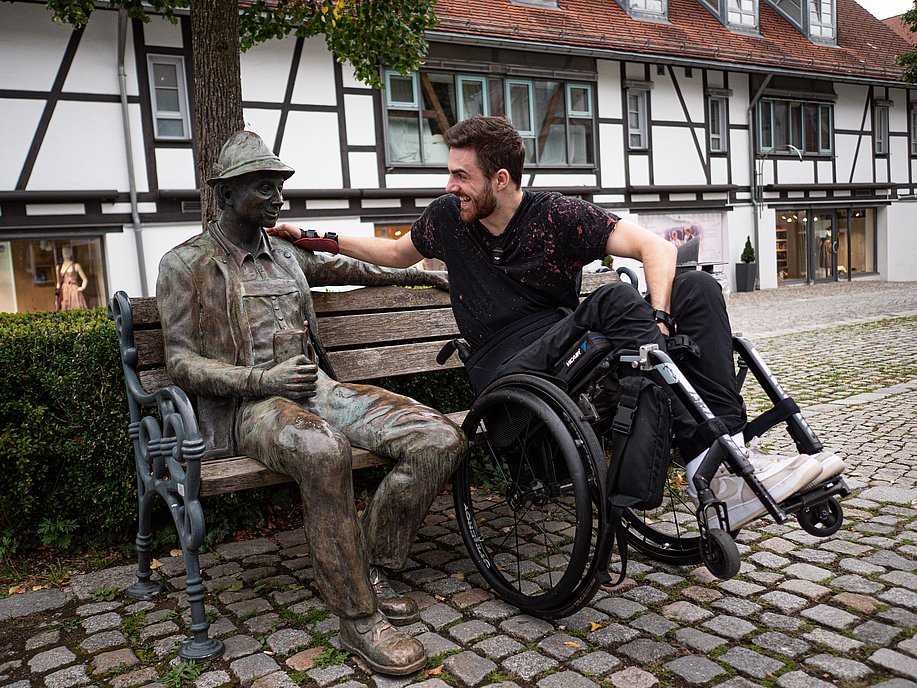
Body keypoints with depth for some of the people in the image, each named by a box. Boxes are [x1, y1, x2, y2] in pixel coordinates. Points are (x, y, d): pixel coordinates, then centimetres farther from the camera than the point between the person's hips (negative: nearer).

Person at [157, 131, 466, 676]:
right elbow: (182, 363, -3)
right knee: (323, 451, -43)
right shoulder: (187, 264, 4)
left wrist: (419, 274, 41)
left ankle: (370, 570, -1)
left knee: (442, 440, -17)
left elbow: (346, 268, 40)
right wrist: (265, 379, -18)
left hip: (318, 388, 6)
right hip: (249, 406, -6)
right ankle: (358, 616, -24)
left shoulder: (286, 255, 21)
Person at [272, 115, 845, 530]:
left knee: (699, 288, -17)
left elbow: (656, 246, -8)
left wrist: (659, 318, -24)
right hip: (510, 369, -2)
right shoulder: (448, 218, 6)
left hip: (574, 347, 2)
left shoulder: (558, 215, -2)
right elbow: (399, 253, 27)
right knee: (616, 301, -32)